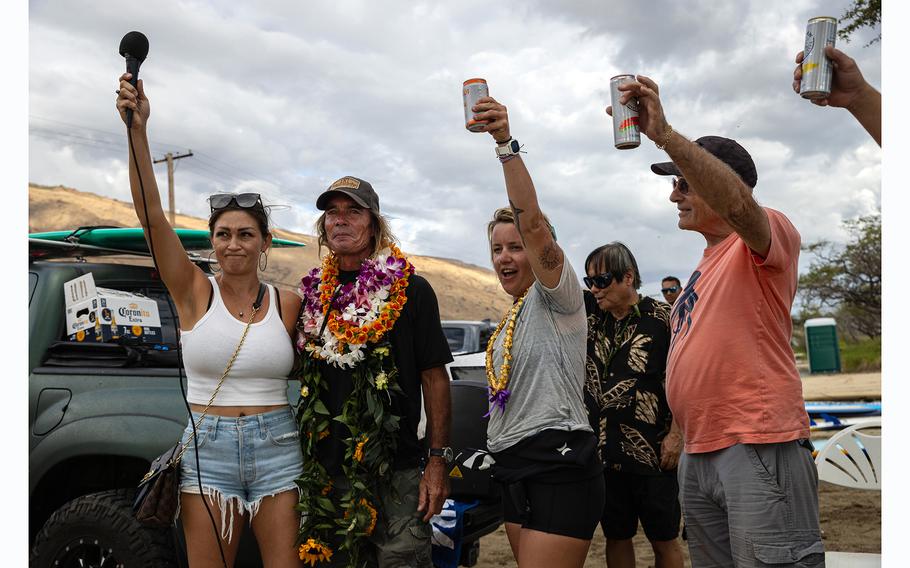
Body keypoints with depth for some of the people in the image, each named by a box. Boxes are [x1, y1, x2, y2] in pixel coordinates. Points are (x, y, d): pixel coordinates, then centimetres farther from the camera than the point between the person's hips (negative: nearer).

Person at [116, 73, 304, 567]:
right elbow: (149, 210, -12)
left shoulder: (288, 304, 1)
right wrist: (137, 129, -20)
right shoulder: (194, 293, -2)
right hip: (207, 451, 0)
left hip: (277, 451, 1)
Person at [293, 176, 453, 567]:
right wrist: (297, 458, 12)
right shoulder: (312, 293, 9)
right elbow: (299, 375, 16)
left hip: (397, 473, -4)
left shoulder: (410, 290, -3)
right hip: (322, 470, 4)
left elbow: (434, 380, -4)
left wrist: (438, 460, -9)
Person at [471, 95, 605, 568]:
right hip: (516, 471, 9)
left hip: (558, 470, -9)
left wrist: (505, 144, -31)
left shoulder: (557, 297, -6)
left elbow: (532, 220, -23)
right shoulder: (510, 319, 20)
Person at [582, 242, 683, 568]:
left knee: (663, 540, 8)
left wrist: (676, 435, -11)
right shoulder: (589, 313, 5)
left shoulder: (663, 317, -7)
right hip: (602, 449, 4)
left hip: (653, 451, -4)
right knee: (616, 536, 14)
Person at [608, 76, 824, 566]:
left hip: (759, 448, -9)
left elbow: (738, 204, -28)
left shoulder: (768, 234, -3)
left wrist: (664, 134, -33)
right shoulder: (706, 263, 22)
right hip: (699, 455, 9)